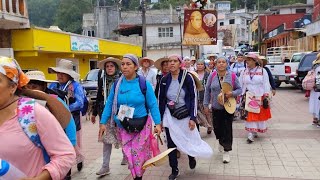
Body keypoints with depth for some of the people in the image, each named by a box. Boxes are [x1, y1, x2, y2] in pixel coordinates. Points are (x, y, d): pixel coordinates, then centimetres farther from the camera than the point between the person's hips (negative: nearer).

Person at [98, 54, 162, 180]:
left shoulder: (144, 84, -10)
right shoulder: (116, 84, -1)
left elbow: (153, 105, -7)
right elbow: (109, 104, 3)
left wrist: (158, 123, -12)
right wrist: (103, 122, 0)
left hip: (142, 124, -2)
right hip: (123, 126, 3)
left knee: (139, 154, 2)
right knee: (128, 153, 7)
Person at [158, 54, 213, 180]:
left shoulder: (187, 77, -9)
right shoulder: (164, 79, -1)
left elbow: (193, 98, -9)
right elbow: (161, 99, 5)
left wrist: (193, 118, -13)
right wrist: (159, 118, 4)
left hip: (184, 115, -2)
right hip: (169, 116, 3)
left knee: (188, 140, 6)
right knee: (171, 143, 7)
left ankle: (191, 156, 40)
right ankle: (174, 170, 23)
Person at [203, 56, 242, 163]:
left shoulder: (232, 76, -5)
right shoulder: (212, 76, -2)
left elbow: (239, 89, 2)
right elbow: (207, 91, 5)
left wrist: (232, 93, -18)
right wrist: (206, 105, 2)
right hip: (216, 108, 2)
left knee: (227, 129, -1)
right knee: (217, 128, 12)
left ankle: (226, 151, 12)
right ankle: (221, 142, 43)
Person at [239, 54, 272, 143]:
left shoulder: (262, 71, 0)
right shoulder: (244, 72, 5)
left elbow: (266, 84, 1)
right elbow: (241, 85, 8)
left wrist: (266, 96, -5)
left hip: (260, 97, -1)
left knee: (260, 115, 4)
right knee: (249, 116, -4)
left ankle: (254, 132, 20)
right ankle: (251, 134, -1)